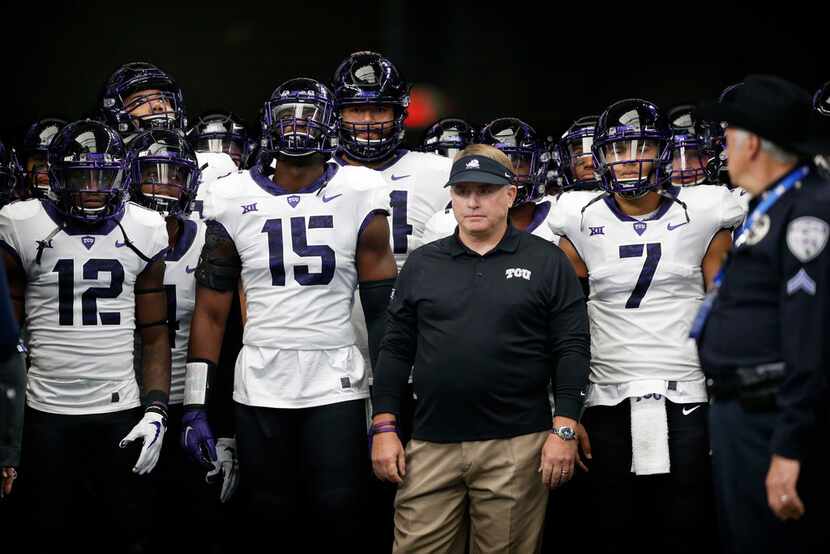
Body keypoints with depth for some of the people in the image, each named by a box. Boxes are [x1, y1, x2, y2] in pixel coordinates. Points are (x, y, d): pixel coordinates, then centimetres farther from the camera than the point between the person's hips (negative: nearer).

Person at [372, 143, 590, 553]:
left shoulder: (546, 262, 3)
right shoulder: (421, 265, 11)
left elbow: (571, 350, 0)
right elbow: (397, 349, 11)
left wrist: (564, 430, -8)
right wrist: (384, 428, 3)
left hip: (516, 444, -2)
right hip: (432, 445, 2)